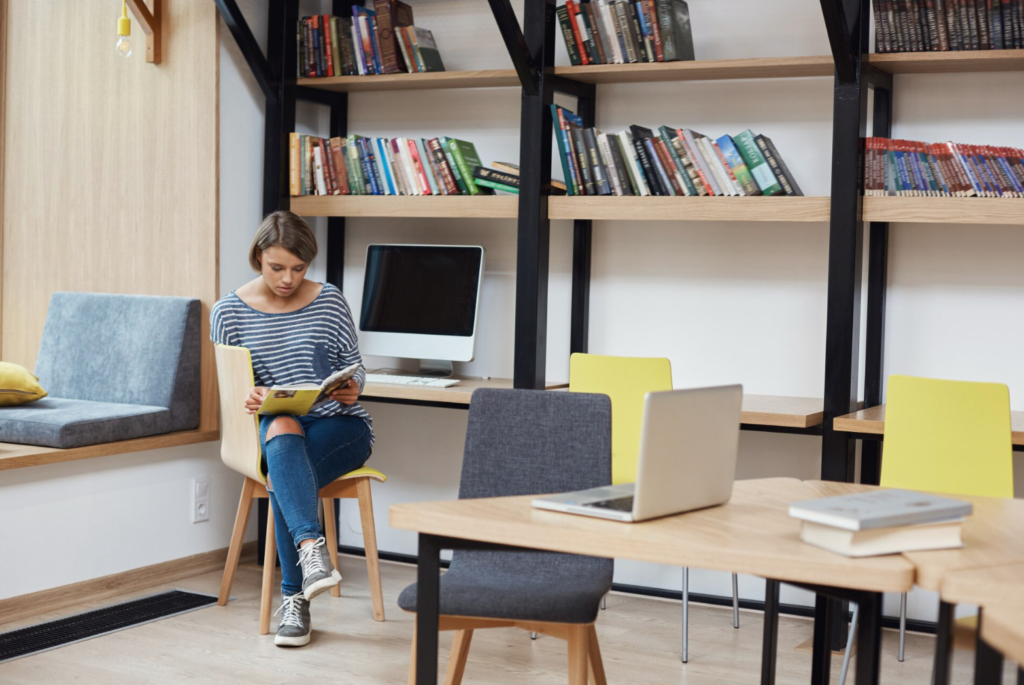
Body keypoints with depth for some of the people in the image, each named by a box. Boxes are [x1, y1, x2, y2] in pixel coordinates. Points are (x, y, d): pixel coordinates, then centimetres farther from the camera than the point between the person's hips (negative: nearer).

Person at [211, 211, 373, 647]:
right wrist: (246, 398, -20)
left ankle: (294, 595, -35)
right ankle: (312, 546, -53)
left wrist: (352, 389, -15)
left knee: (282, 468, -34)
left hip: (340, 424, 0)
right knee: (281, 428, -39)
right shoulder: (229, 312, 5)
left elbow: (354, 366, 9)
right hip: (271, 427, 0)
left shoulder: (329, 301, 5)